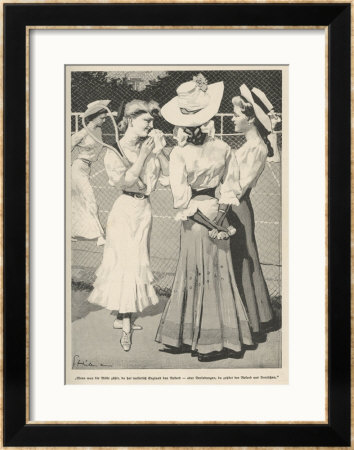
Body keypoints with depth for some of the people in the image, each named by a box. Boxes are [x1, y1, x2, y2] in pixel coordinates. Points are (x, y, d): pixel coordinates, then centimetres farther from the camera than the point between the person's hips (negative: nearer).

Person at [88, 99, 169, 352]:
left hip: (144, 209, 6)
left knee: (136, 263, 12)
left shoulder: (149, 145, 5)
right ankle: (126, 328, -3)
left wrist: (159, 150, -11)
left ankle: (123, 316, 24)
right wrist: (143, 155, -17)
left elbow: (168, 172, -1)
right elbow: (126, 180, -18)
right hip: (127, 209, -6)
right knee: (126, 264, -7)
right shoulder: (116, 150, -8)